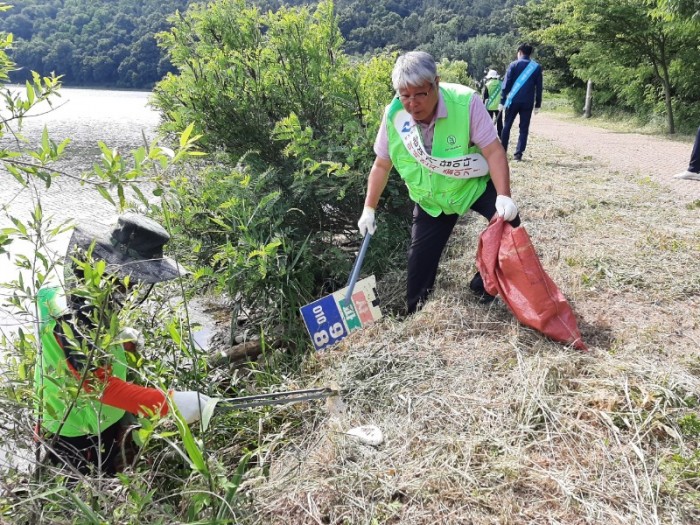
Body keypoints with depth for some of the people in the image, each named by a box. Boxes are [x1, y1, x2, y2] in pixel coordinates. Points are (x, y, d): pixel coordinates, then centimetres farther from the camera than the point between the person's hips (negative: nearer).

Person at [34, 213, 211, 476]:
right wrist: (169, 402, -44)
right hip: (79, 439, -8)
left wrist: (120, 341, -2)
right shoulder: (71, 316, -33)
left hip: (107, 422, 8)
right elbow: (100, 383, -39)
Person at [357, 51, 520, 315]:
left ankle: (485, 285, -1)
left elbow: (493, 151, -26)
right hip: (431, 198, 2)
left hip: (474, 183, -2)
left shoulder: (466, 102, -28)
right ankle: (416, 312, 26)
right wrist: (369, 208, -2)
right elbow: (382, 165, -4)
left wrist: (503, 196, -39)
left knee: (507, 221, -24)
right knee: (420, 259, 3)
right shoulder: (393, 115, -18)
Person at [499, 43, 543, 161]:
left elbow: (506, 84, -3)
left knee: (507, 126, 9)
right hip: (528, 102, 1)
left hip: (513, 100, -1)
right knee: (524, 128, 5)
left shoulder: (514, 64, 2)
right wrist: (537, 104, 12)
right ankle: (518, 153, -1)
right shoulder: (537, 67, 7)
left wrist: (502, 101, -1)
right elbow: (539, 88, 7)